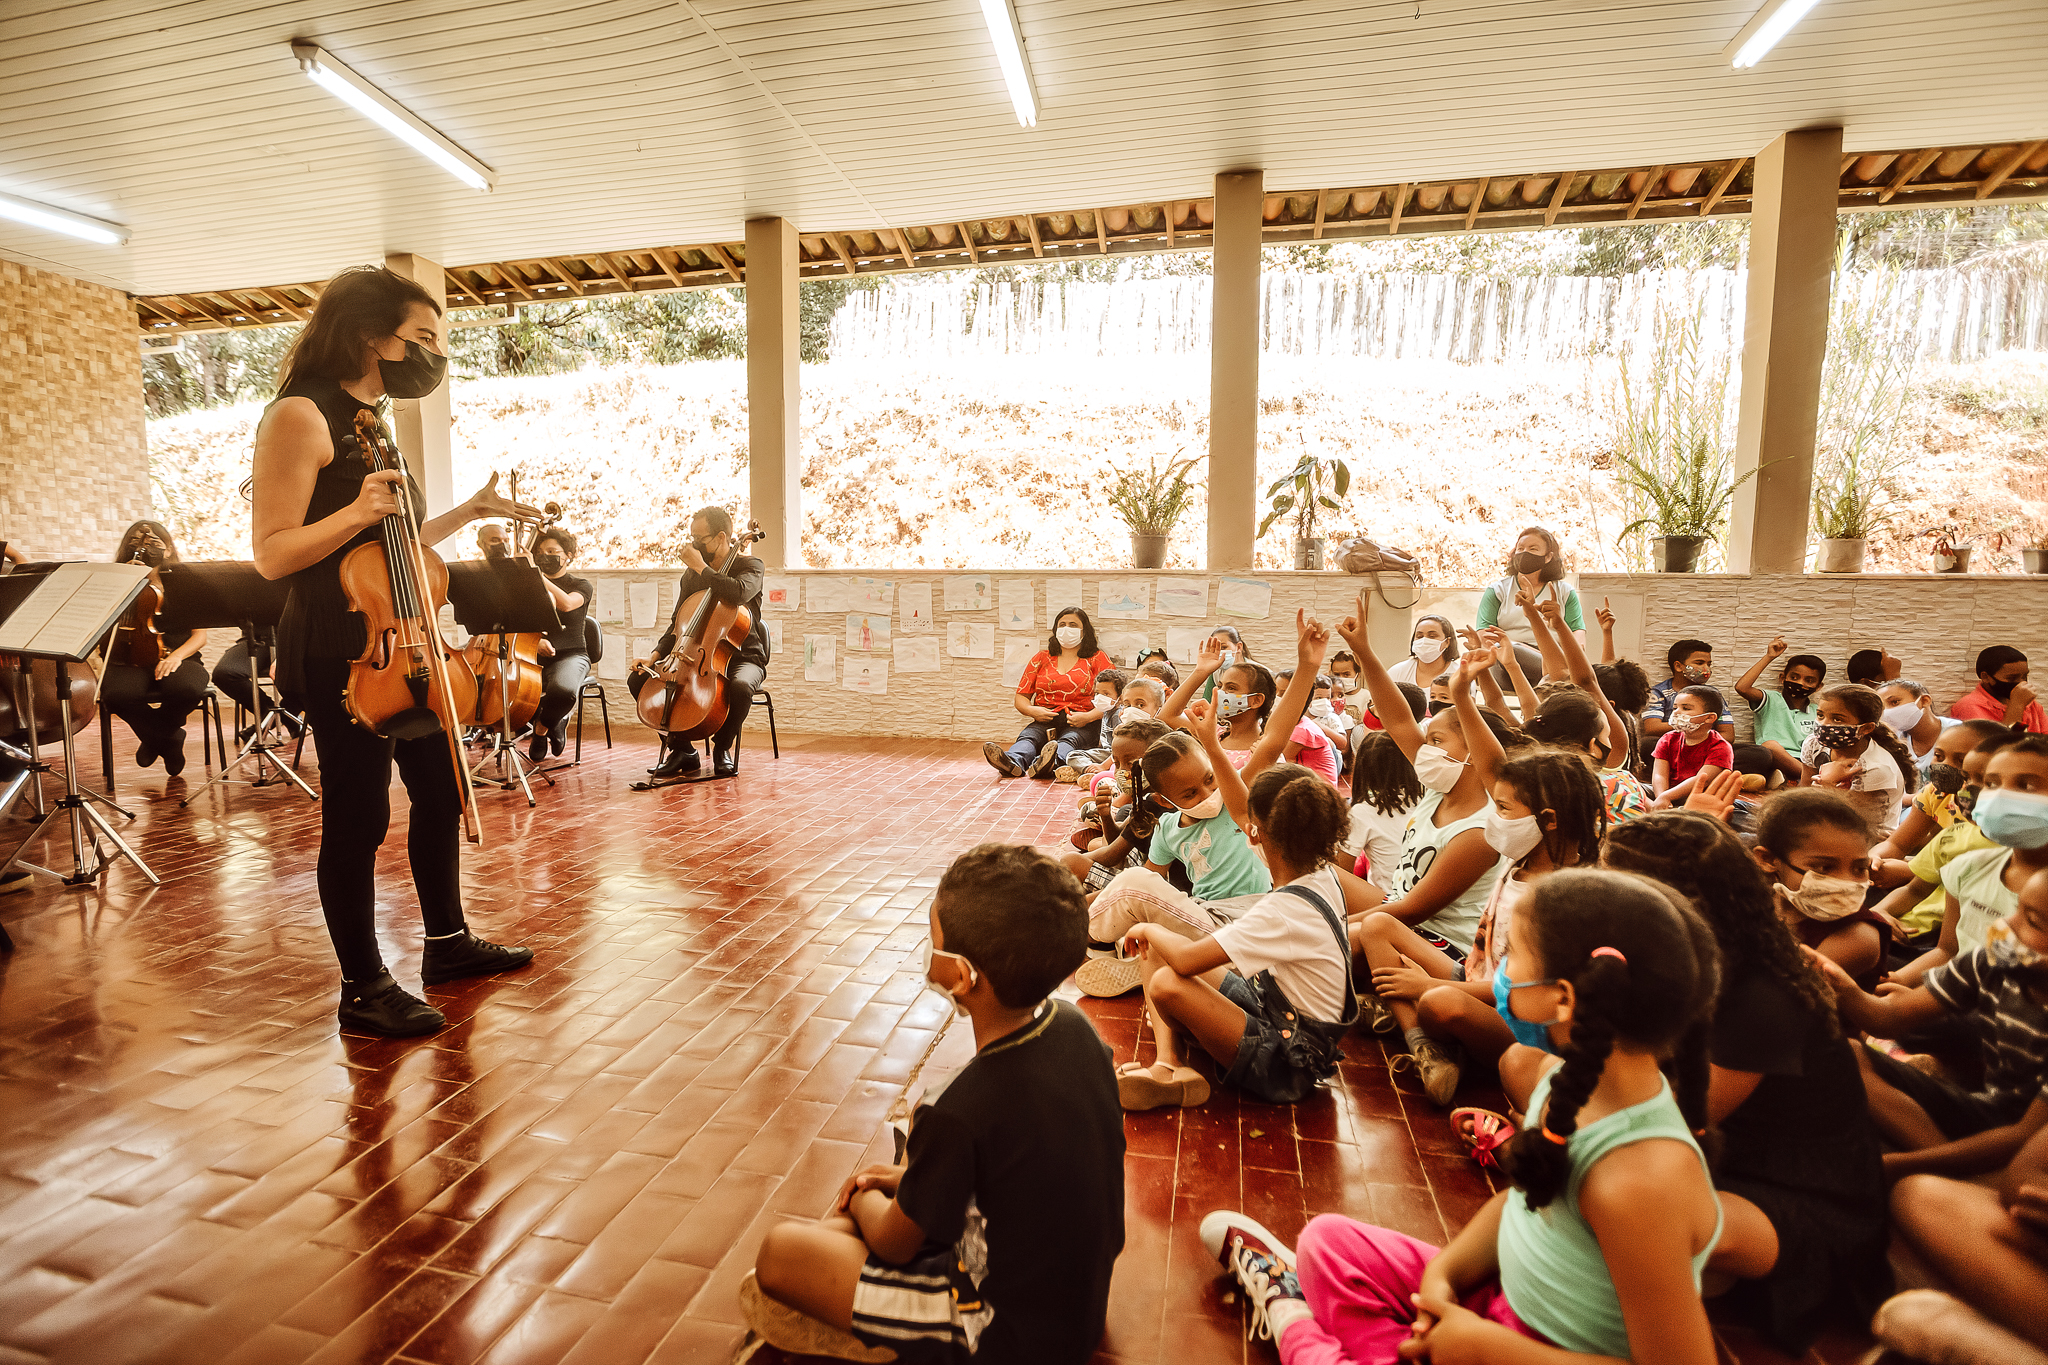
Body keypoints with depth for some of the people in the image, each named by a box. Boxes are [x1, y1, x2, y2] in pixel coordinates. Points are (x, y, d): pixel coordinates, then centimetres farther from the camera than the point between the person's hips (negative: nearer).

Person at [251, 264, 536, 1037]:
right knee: (359, 814, -2)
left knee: (439, 787, 14)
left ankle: (447, 943, 29)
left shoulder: (371, 422, 17)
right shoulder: (301, 415, -10)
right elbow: (272, 554, -14)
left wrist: (468, 512, 16)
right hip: (337, 651, -9)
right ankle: (363, 989, 12)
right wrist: (356, 511, -27)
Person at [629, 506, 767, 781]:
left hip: (742, 657, -5)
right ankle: (682, 750, -2)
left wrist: (701, 567, -17)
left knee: (740, 686, -40)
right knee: (638, 679, -11)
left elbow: (737, 593, -30)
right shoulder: (691, 576, 12)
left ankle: (723, 748, -9)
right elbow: (677, 625, 16)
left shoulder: (750, 566, -5)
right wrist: (654, 656, -1)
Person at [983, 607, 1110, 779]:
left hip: (1082, 725, -2)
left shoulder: (1097, 658, 13)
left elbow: (1111, 700, 3)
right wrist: (1032, 711, -5)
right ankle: (1012, 763, -63)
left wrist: (1088, 717, -15)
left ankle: (1050, 763, -69)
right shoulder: (1042, 658, 21)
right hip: (1045, 722, 2)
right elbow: (1021, 696, 19)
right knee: (1027, 737, -31)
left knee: (1069, 740, -37)